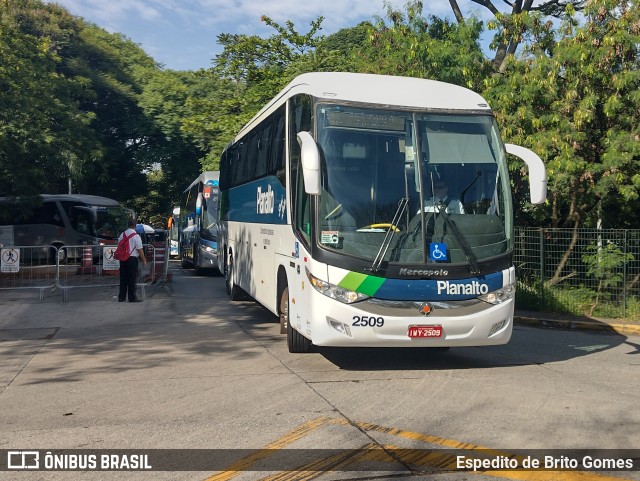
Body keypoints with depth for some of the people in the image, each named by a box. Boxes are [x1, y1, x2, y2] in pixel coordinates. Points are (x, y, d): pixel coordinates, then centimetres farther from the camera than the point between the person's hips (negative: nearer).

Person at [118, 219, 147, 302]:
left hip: (122, 259, 6)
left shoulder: (122, 235, 7)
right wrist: (144, 260, -1)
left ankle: (121, 297, 14)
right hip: (132, 259, -6)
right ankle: (132, 298, 1)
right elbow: (140, 249, -11)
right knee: (132, 279, -1)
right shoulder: (136, 236, -10)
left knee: (123, 278, 11)